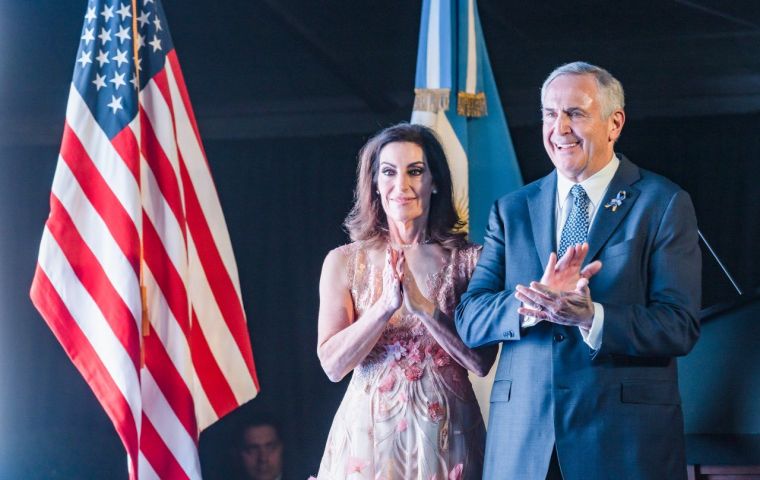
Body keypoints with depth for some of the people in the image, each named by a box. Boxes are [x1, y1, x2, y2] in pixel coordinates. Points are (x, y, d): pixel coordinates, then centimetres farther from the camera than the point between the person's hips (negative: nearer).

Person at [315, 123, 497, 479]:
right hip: (369, 433, 0)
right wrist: (386, 305, -19)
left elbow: (481, 362, -9)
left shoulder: (468, 259, -2)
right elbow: (333, 365, -7)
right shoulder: (344, 262, 0)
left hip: (445, 435, 0)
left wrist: (421, 303, -20)